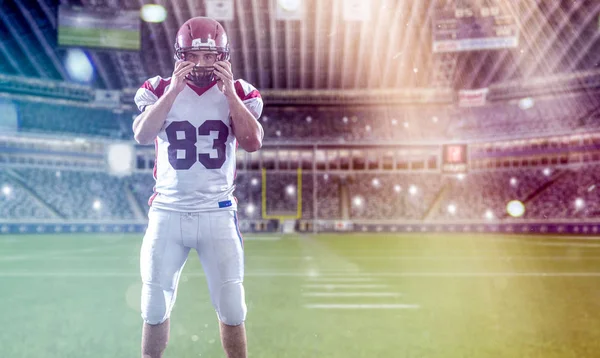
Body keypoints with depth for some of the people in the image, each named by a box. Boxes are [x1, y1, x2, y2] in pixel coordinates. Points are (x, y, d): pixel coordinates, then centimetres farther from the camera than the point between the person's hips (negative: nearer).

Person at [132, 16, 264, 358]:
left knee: (232, 307, 4)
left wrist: (228, 91, -14)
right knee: (155, 307, 9)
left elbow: (253, 142, -12)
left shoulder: (238, 93, 2)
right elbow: (142, 136, -14)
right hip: (168, 212, 1)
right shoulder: (159, 90, 2)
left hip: (218, 213, 0)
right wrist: (174, 89, -16)